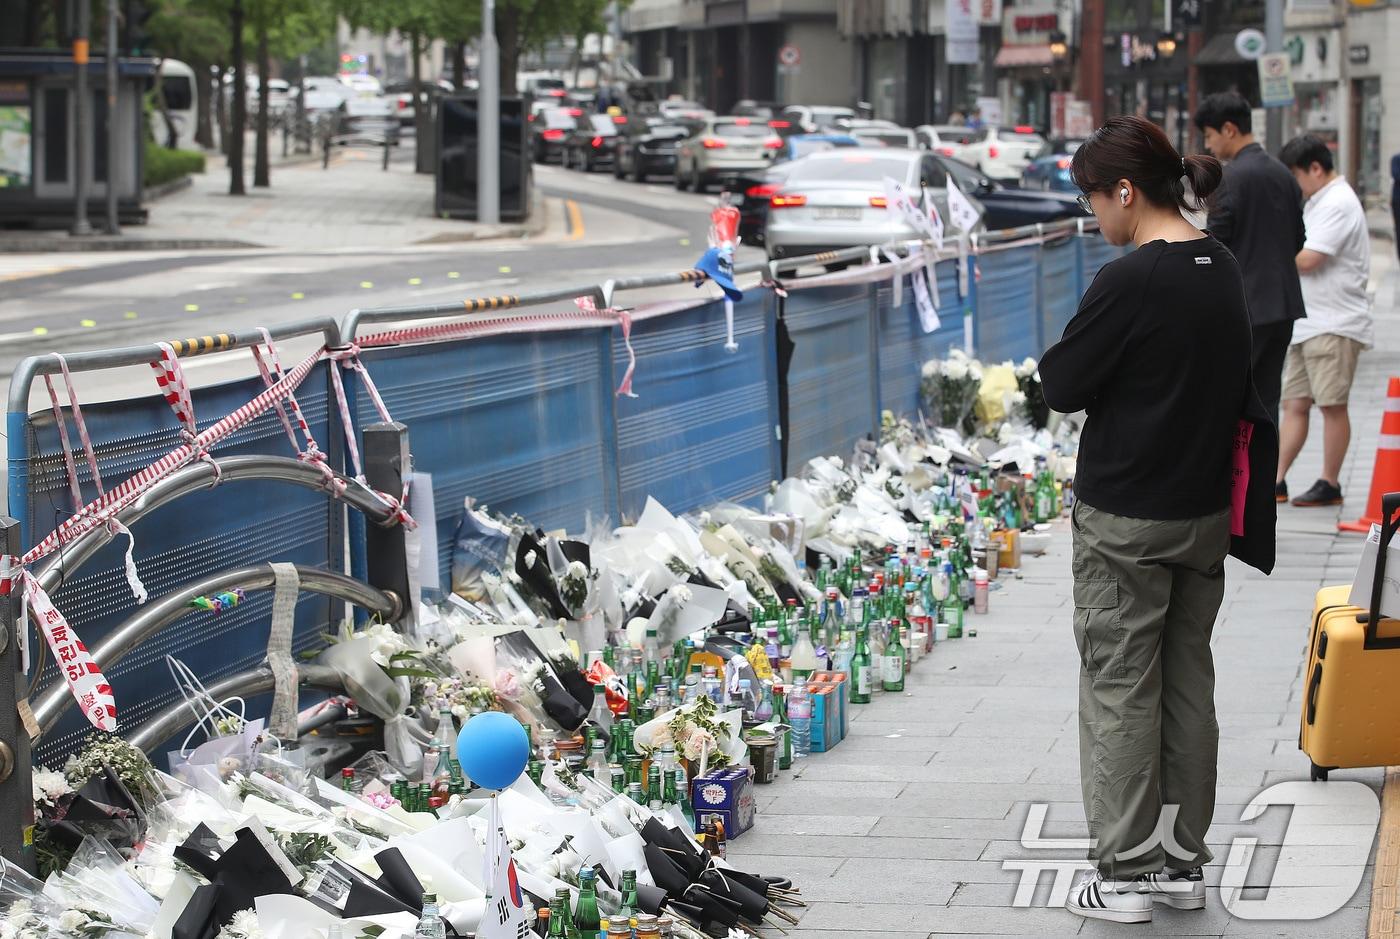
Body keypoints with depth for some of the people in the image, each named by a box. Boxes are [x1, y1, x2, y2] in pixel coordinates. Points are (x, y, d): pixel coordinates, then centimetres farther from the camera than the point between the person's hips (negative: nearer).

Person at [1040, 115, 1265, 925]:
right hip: (1205, 511, 7)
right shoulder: (1222, 269, 5)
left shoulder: (1130, 282, -20)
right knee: (1189, 683, 14)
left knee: (1119, 690, 2)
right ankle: (1184, 862, 21)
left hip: (1126, 522, -7)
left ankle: (1125, 872, 6)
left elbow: (1063, 386, -14)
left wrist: (1062, 357, 4)